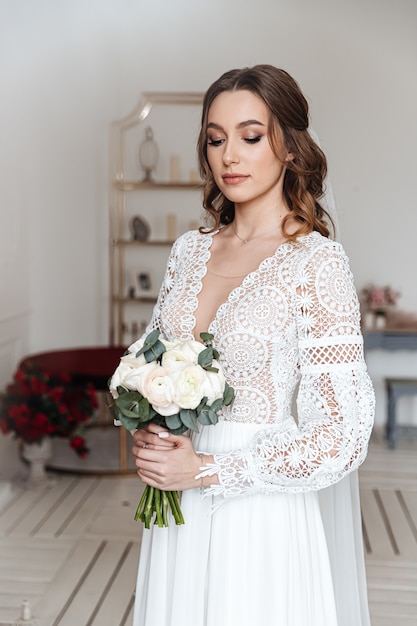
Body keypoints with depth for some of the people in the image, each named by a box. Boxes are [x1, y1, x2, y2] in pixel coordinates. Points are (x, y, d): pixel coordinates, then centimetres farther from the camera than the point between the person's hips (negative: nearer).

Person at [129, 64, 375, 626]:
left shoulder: (316, 261, -15)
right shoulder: (189, 251, 3)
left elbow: (341, 435, -17)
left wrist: (206, 470, -15)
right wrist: (147, 433, -6)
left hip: (266, 511, -5)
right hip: (180, 505, 5)